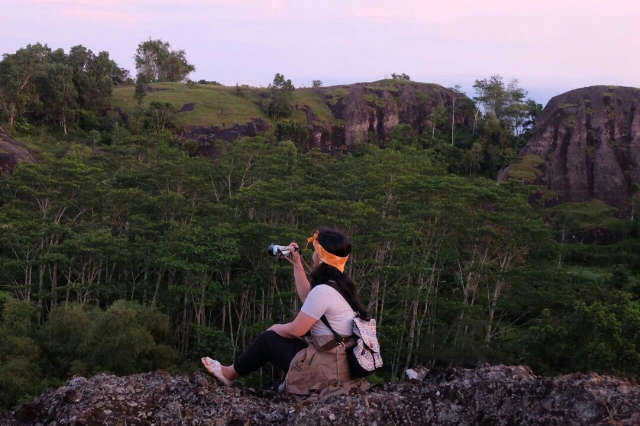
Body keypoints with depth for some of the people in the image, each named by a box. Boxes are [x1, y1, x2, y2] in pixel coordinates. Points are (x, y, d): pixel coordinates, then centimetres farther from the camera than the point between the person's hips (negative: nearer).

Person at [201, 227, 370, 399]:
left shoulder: (323, 290, -22)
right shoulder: (341, 284, 6)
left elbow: (296, 329, -16)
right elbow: (308, 299, 20)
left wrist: (275, 328, 6)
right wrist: (297, 264, 19)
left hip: (327, 368, -8)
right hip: (342, 362, 8)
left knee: (268, 338, 10)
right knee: (280, 332, 22)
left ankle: (228, 374, 30)